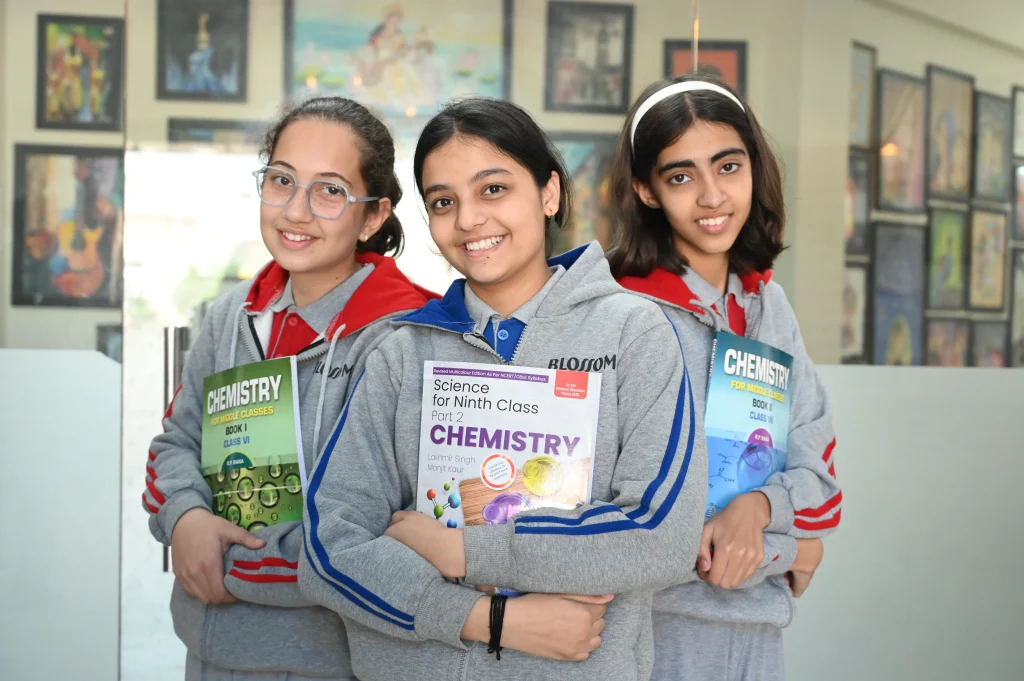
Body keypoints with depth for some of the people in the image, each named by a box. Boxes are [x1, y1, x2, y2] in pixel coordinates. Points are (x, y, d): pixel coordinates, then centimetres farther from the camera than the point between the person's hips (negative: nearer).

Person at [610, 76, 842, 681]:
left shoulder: (769, 304, 4)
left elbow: (817, 469, 4)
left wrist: (756, 508, -17)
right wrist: (784, 552, -10)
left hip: (757, 630, 5)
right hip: (656, 627, -5)